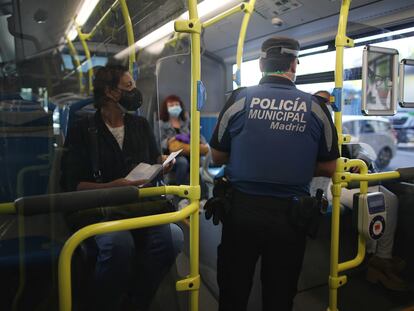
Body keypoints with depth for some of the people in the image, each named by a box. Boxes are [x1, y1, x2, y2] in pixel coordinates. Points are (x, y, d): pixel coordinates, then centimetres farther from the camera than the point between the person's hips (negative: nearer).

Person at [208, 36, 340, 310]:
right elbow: (329, 168, 4)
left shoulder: (240, 98, -7)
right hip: (290, 214, 1)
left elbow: (218, 156, 3)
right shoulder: (315, 107, -4)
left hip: (242, 208, 0)